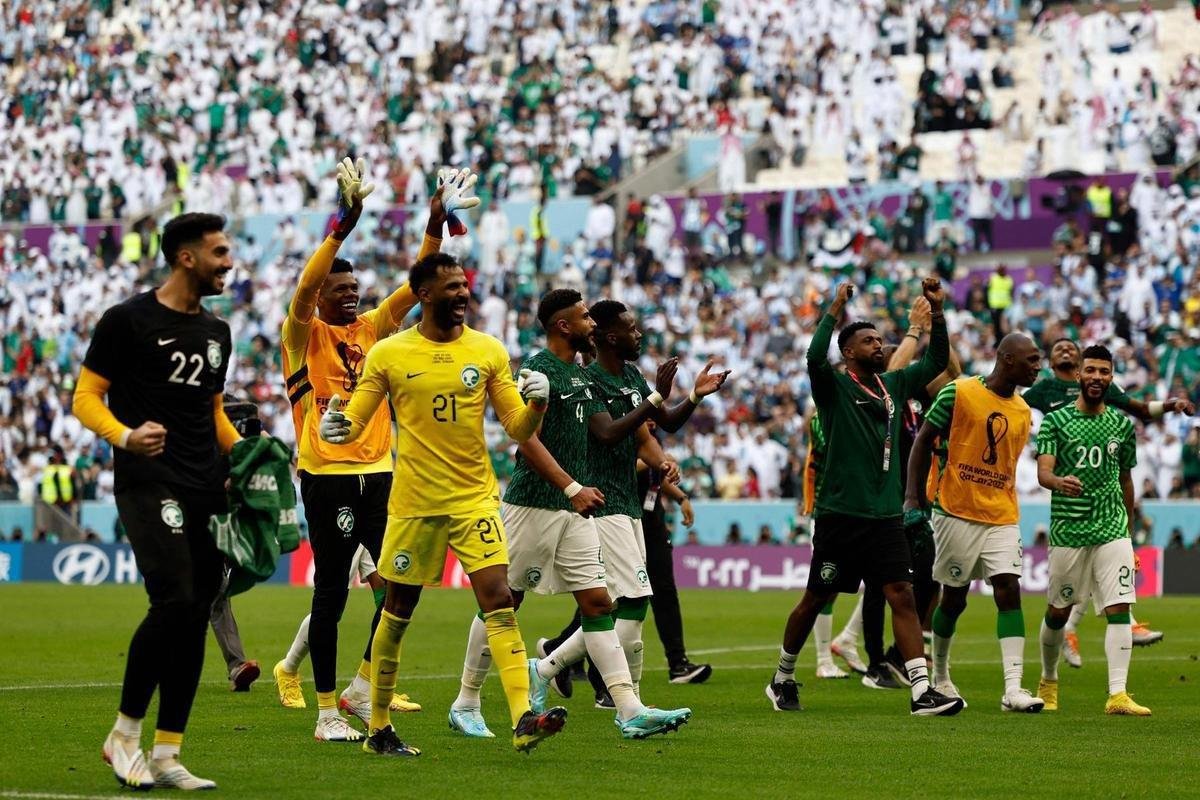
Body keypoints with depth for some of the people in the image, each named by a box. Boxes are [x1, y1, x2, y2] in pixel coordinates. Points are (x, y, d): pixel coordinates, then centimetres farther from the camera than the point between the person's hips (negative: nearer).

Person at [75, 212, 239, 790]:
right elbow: (85, 397, -3)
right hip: (148, 483, -7)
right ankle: (124, 735, -5)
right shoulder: (128, 320, -2)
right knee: (175, 601, -20)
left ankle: (166, 756, 8)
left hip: (206, 490, 7)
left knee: (196, 617, 3)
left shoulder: (216, 332, 19)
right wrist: (125, 436, -22)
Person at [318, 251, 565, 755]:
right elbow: (354, 423, 4)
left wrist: (537, 404, -15)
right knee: (397, 613, 7)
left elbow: (518, 428, 6)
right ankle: (378, 728, 19)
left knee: (498, 600, -13)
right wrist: (336, 426, -19)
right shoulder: (388, 354, 0)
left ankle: (524, 719, -20)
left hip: (475, 498, 1)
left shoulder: (487, 351, 5)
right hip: (413, 501, -1)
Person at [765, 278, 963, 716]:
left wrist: (936, 313, 3)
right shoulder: (834, 386, -4)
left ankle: (922, 691, -12)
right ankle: (783, 679, 24)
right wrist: (834, 310, -24)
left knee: (903, 596, -6)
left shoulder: (894, 385, 13)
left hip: (885, 516, 5)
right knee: (816, 598, 6)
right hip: (841, 514, -5)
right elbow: (815, 357, -24)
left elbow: (936, 362, 15)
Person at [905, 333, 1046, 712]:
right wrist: (913, 499, -8)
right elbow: (923, 442, -3)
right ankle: (940, 676, 27)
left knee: (1009, 591, -10)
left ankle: (1013, 688, -16)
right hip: (956, 512, -4)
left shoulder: (1023, 412, 11)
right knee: (954, 598, 5)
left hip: (1002, 519, 4)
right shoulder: (959, 393, -7)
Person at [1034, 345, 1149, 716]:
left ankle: (1117, 695, -14)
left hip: (1113, 529, 2)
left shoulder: (1122, 425, 10)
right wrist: (1059, 481, -34)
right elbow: (1043, 472, -11)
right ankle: (1048, 681, 32)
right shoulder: (1055, 420, 0)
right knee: (1058, 611, 9)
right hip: (1067, 529, -2)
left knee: (1120, 608, -11)